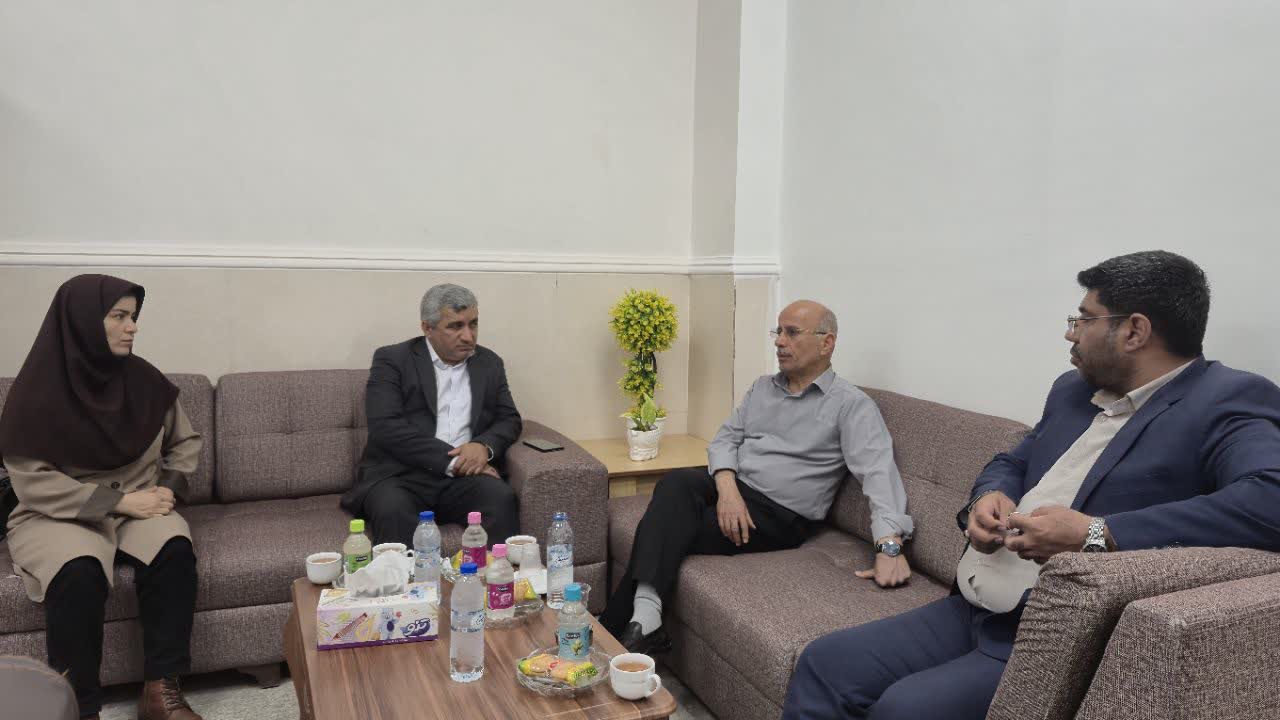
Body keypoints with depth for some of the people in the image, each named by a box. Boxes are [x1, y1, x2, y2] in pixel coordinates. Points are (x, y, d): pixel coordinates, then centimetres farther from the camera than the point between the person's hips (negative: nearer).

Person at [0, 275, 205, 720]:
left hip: (136, 507, 3)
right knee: (79, 570, -35)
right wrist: (118, 501, -20)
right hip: (58, 516, -3)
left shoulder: (143, 379, 0)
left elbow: (186, 441, 13)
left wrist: (168, 488, -5)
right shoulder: (39, 389, -12)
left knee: (174, 548, -29)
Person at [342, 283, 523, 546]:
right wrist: (452, 460, -15)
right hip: (400, 475, -3)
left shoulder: (490, 363, 17)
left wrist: (484, 446, -10)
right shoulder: (392, 360, 3)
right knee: (393, 509, -36)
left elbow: (509, 419, 14)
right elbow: (386, 426, -10)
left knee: (501, 498, -28)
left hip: (464, 476, 3)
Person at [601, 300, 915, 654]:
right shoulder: (763, 388, 18)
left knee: (668, 534, -23)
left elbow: (878, 471, -16)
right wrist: (727, 488, -13)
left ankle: (615, 629, -12)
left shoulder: (851, 405, -3)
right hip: (732, 487, 5)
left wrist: (890, 546, -31)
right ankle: (645, 617, -36)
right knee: (676, 483, -29)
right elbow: (725, 439, 10)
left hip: (780, 516, -5)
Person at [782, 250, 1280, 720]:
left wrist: (1099, 534, -29)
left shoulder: (1229, 403, -9)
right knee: (823, 665, -3)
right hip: (971, 614, 8)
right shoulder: (1074, 390, 16)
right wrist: (989, 495, 1)